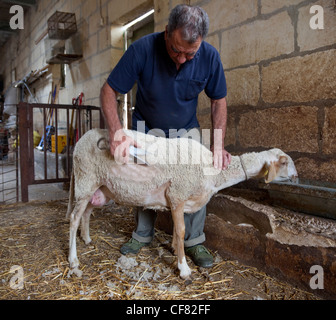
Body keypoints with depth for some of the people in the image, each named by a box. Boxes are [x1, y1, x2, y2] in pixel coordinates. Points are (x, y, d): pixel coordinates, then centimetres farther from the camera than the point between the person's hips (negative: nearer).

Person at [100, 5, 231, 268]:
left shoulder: (210, 57, -22)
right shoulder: (143, 49, -28)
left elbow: (218, 101, -9)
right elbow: (109, 90, -22)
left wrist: (218, 145, -20)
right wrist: (117, 131, -38)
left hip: (186, 129, 1)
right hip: (147, 128, 0)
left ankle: (194, 240, 8)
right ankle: (143, 234, 25)